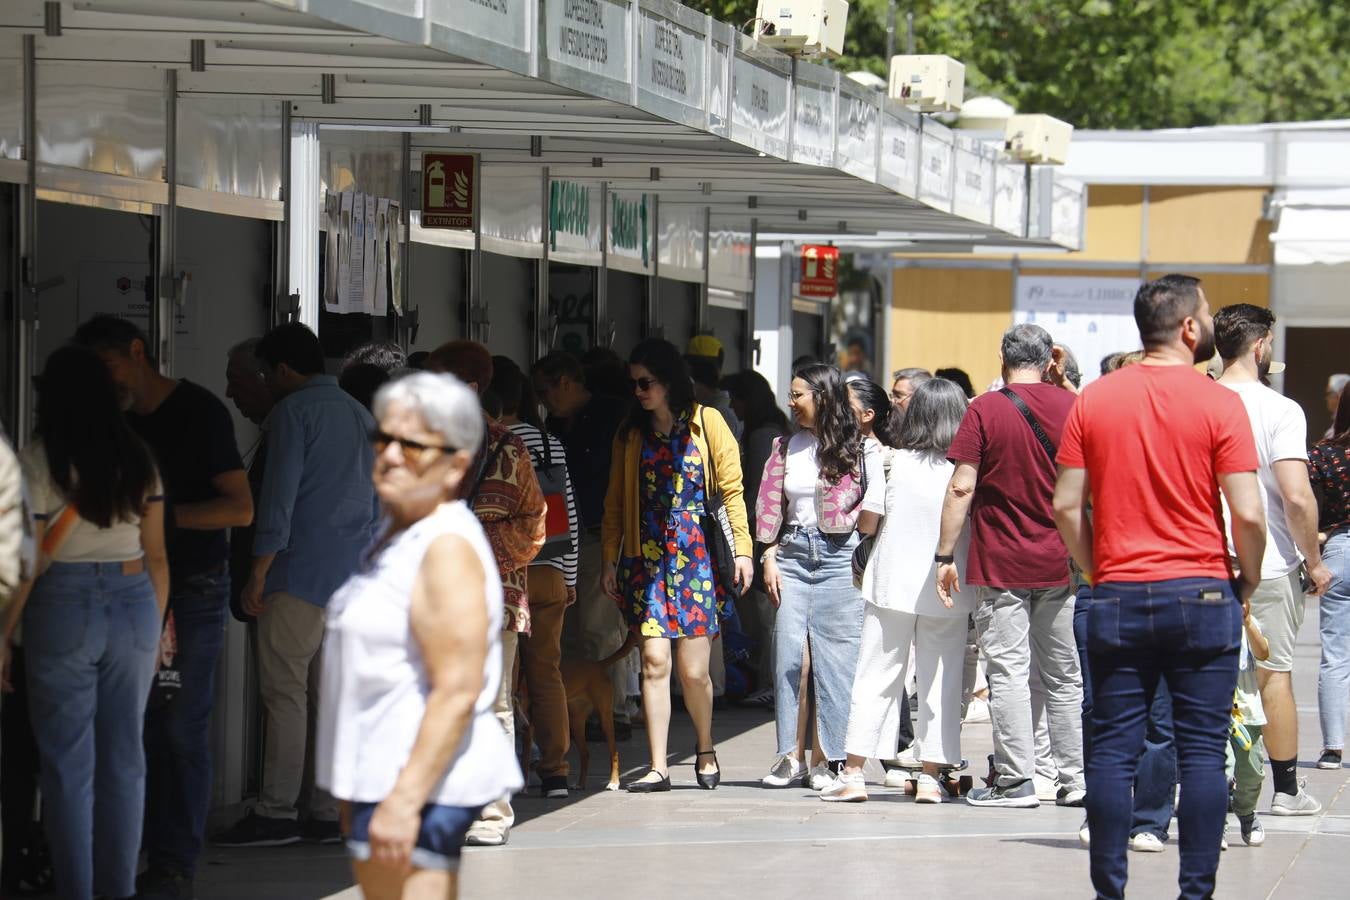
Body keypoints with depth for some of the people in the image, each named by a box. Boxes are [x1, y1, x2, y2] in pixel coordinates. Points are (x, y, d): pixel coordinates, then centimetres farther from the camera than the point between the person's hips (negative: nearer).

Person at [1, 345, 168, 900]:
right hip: (134, 607, 4)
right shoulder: (138, 460, 5)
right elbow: (156, 555, 7)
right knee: (125, 757, 8)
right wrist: (157, 624, 18)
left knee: (68, 763, 1)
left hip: (64, 610, -4)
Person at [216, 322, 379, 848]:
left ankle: (277, 812, -10)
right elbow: (378, 505, 22)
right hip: (354, 577, 8)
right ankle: (331, 814, 4)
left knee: (284, 690, -7)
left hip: (302, 571, -8)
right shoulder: (362, 416, 19)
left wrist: (258, 575, -10)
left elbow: (279, 496, -12)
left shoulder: (294, 411, -6)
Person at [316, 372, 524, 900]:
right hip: (379, 777, 11)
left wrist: (404, 798, -26)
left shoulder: (449, 549, -16)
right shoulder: (397, 535, 15)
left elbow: (458, 692, -23)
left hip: (419, 782, -11)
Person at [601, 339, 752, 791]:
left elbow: (731, 489, 2)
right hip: (648, 559, 2)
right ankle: (658, 767, -3)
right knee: (654, 661, -7)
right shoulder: (631, 434, 12)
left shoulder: (706, 423, 3)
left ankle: (705, 750, 22)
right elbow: (615, 502, 14)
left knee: (693, 669, -4)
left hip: (699, 557, -2)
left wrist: (743, 548, -5)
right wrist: (610, 559, 7)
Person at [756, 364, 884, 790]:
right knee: (790, 654, -5)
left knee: (833, 658, -3)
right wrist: (769, 557, 7)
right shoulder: (787, 447, 14)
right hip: (792, 556, 4)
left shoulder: (861, 451, 0)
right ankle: (791, 755, -1)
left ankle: (823, 759, 1)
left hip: (839, 561, -4)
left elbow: (871, 519, -1)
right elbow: (771, 510, 15)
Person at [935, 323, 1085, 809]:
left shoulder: (985, 410, -9)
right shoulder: (1071, 407, 2)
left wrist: (945, 555, -7)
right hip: (1059, 563, 4)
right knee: (1063, 676, 11)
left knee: (1008, 672, -1)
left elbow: (962, 487, -12)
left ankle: (1016, 780, -2)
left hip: (999, 566, -4)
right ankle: (1075, 779, 12)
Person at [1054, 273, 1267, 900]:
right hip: (1201, 593, -2)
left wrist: (1097, 576, 14)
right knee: (1202, 750, 2)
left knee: (1112, 750, 5)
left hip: (1118, 597, 2)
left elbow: (1067, 506, 3)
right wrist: (1247, 588, 4)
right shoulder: (1218, 404, -6)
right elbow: (1247, 514, -10)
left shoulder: (1093, 400, 4)